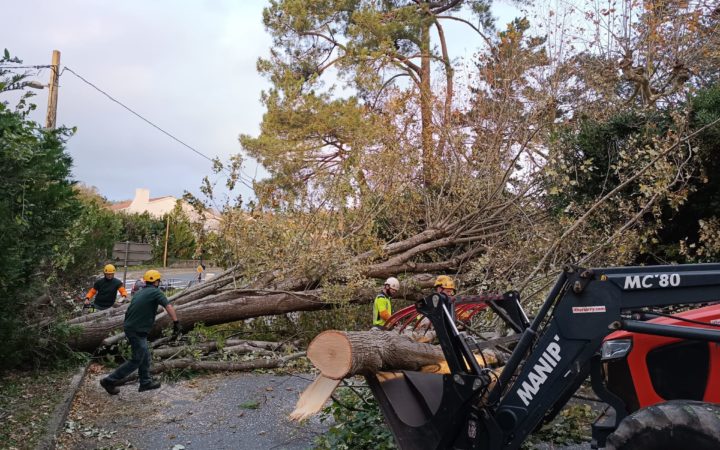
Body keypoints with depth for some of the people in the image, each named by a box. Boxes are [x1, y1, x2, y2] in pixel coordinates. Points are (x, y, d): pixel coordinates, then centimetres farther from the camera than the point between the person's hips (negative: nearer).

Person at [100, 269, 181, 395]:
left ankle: (145, 382, 25)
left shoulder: (139, 293, 13)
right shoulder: (155, 292, -11)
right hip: (137, 331, -9)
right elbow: (169, 306, -24)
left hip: (130, 327, 9)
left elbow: (129, 312, 19)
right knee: (137, 360, 2)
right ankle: (110, 381, 6)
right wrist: (176, 322, -26)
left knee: (145, 356, 17)